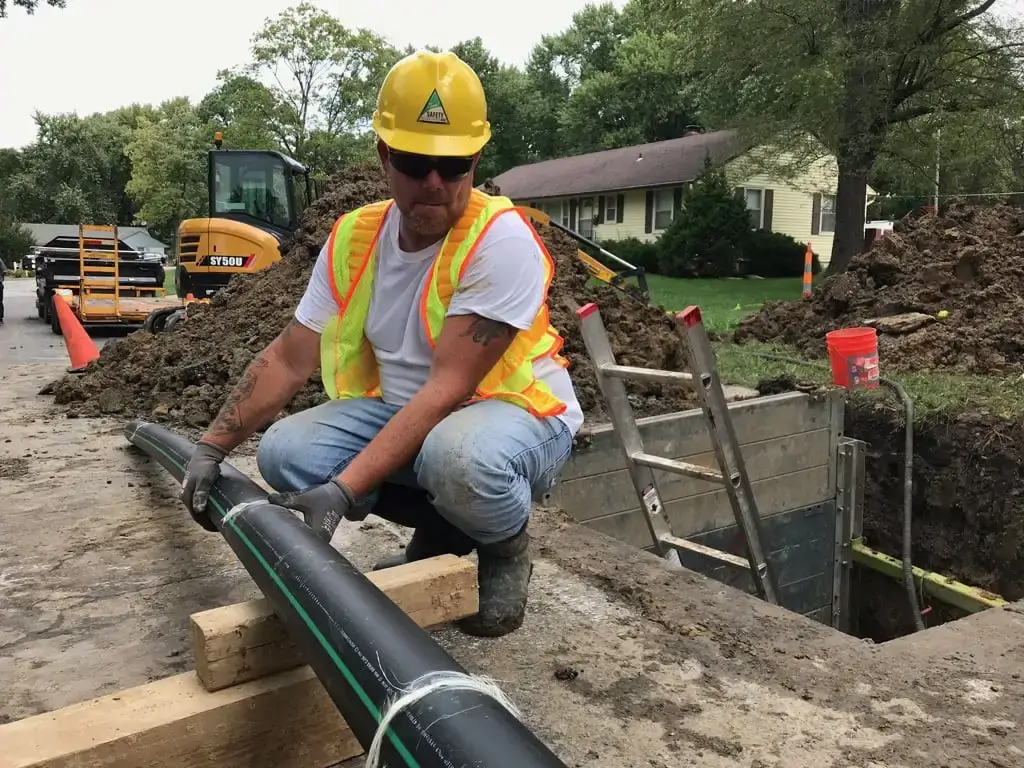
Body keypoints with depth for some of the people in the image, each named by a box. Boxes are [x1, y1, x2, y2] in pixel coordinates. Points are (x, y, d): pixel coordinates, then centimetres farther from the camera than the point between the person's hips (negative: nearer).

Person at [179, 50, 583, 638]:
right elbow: (289, 359, 1)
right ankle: (441, 532, 7)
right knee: (285, 453, -14)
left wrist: (342, 489, -34)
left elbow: (448, 389, -29)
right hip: (403, 410, 6)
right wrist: (212, 449, -4)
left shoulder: (500, 239, -24)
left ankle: (506, 548, -3)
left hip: (517, 411, -6)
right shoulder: (354, 239, -4)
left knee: (458, 455, -40)